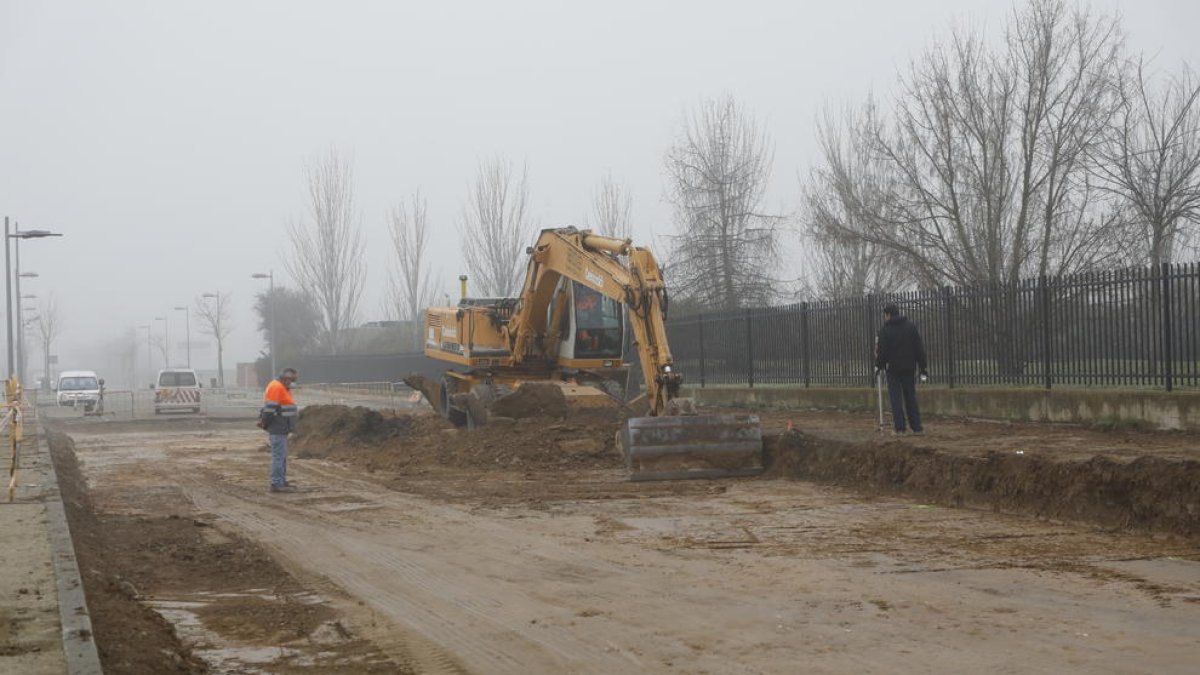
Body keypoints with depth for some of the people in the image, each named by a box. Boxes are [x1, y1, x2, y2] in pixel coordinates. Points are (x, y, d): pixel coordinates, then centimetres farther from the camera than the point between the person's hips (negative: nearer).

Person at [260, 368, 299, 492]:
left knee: (282, 455, 14)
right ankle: (276, 484, -9)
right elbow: (270, 407, -19)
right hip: (277, 428, -11)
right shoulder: (276, 387, -16)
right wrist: (265, 422, -10)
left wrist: (263, 419, 7)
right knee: (279, 455, -10)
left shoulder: (282, 387, 18)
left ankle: (282, 481, 20)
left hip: (281, 428, 11)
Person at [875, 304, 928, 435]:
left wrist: (878, 365, 6)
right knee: (911, 397, 10)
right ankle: (916, 427, 8)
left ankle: (899, 428, -3)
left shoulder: (885, 329, -7)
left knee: (895, 398, 1)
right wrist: (923, 367, 8)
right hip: (909, 368, 3)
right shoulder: (911, 326, 4)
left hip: (893, 368, -3)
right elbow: (919, 348, 4)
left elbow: (881, 350, -8)